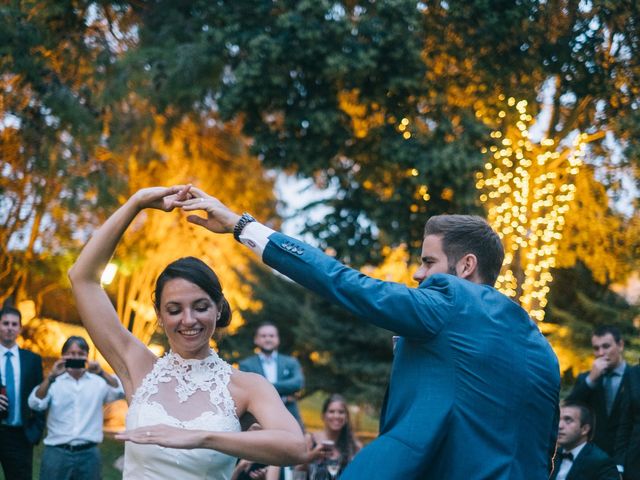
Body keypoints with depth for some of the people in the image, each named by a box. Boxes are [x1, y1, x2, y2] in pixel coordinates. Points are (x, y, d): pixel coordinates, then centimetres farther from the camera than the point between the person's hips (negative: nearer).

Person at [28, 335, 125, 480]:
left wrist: (102, 373, -21)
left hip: (89, 454, 1)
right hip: (57, 452, -1)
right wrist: (51, 377, -22)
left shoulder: (98, 382, 7)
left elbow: (121, 392, -6)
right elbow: (35, 403, -9)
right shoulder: (54, 382, 4)